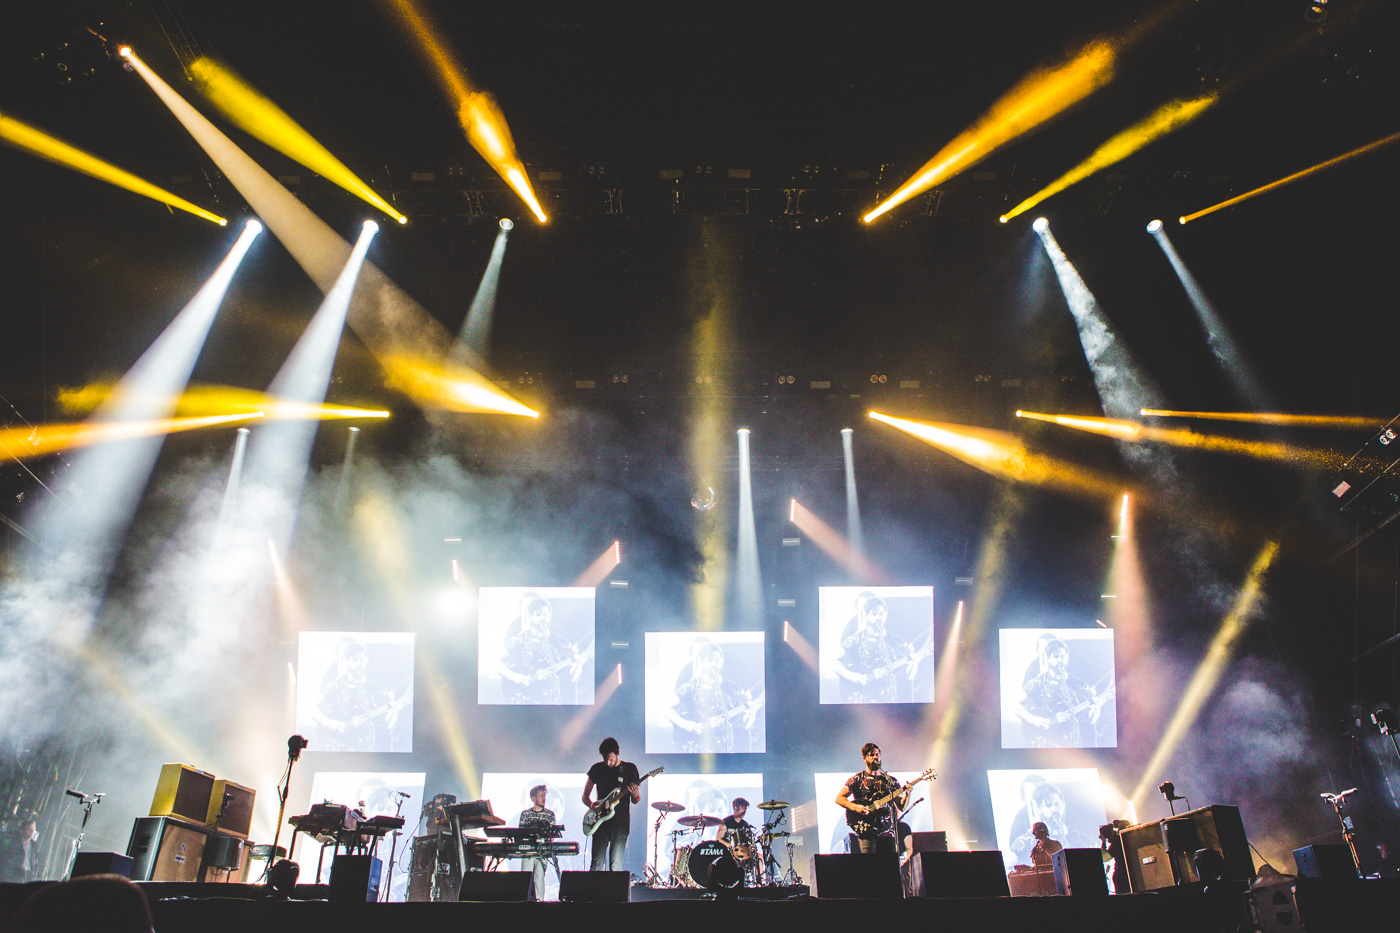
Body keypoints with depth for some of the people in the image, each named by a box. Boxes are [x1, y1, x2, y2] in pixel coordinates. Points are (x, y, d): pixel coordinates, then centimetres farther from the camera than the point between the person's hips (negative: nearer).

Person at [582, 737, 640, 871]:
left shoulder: (630, 768, 5)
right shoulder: (597, 768, 7)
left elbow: (635, 801, 7)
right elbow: (585, 796, 13)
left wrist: (635, 795, -16)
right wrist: (592, 805, -9)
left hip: (621, 821, -1)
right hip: (601, 819, 1)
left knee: (616, 864, -6)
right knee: (597, 863, -4)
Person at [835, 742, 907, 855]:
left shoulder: (891, 781, 13)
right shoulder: (857, 779, 5)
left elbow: (901, 807, 10)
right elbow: (839, 798, 3)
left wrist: (907, 795, -11)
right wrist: (855, 807, -13)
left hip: (887, 831, 3)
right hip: (866, 832, -3)